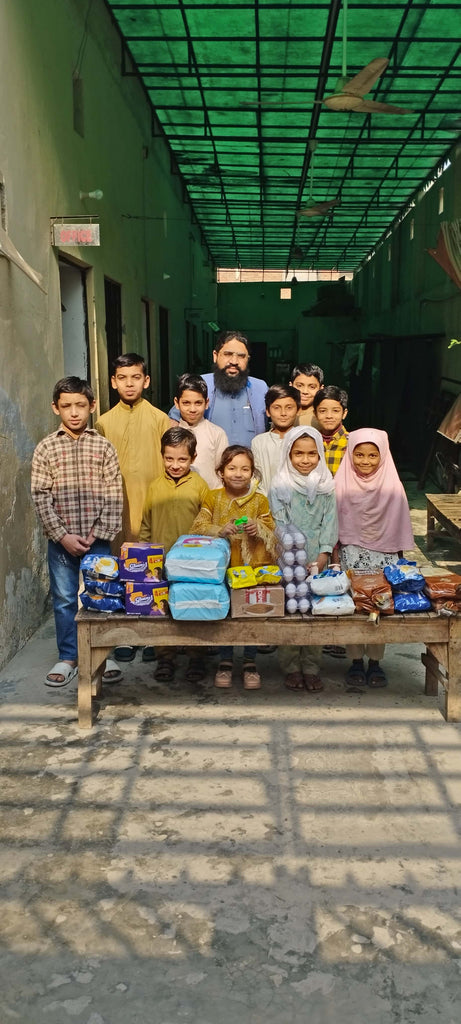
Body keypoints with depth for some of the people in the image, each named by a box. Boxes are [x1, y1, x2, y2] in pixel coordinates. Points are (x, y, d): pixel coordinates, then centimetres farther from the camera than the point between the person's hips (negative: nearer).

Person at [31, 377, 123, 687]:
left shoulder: (104, 447, 0)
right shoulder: (46, 449, 0)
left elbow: (114, 496, -2)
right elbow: (41, 497, -2)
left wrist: (97, 534, -10)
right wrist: (62, 535, -10)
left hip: (98, 539, 0)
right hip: (61, 540, 0)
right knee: (64, 599, 8)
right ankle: (68, 658, 23)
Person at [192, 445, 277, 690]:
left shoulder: (260, 500, 2)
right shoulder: (213, 498, 3)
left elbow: (272, 534, 2)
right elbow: (198, 527, -4)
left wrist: (258, 529, -20)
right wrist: (220, 530, -21)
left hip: (253, 567, 0)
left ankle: (250, 663, 21)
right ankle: (225, 662, 23)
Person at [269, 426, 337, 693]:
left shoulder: (326, 486, 6)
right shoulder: (280, 486, -2)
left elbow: (329, 522, 4)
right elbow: (279, 524, -6)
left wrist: (323, 555, -7)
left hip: (317, 560, 2)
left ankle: (311, 667, 16)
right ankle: (291, 667, 15)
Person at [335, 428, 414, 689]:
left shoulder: (392, 486, -5)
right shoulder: (342, 484, -5)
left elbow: (399, 524, 2)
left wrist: (399, 557, 3)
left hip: (383, 553, 0)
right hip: (351, 552, 0)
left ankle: (375, 662, 19)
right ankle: (356, 661, 17)